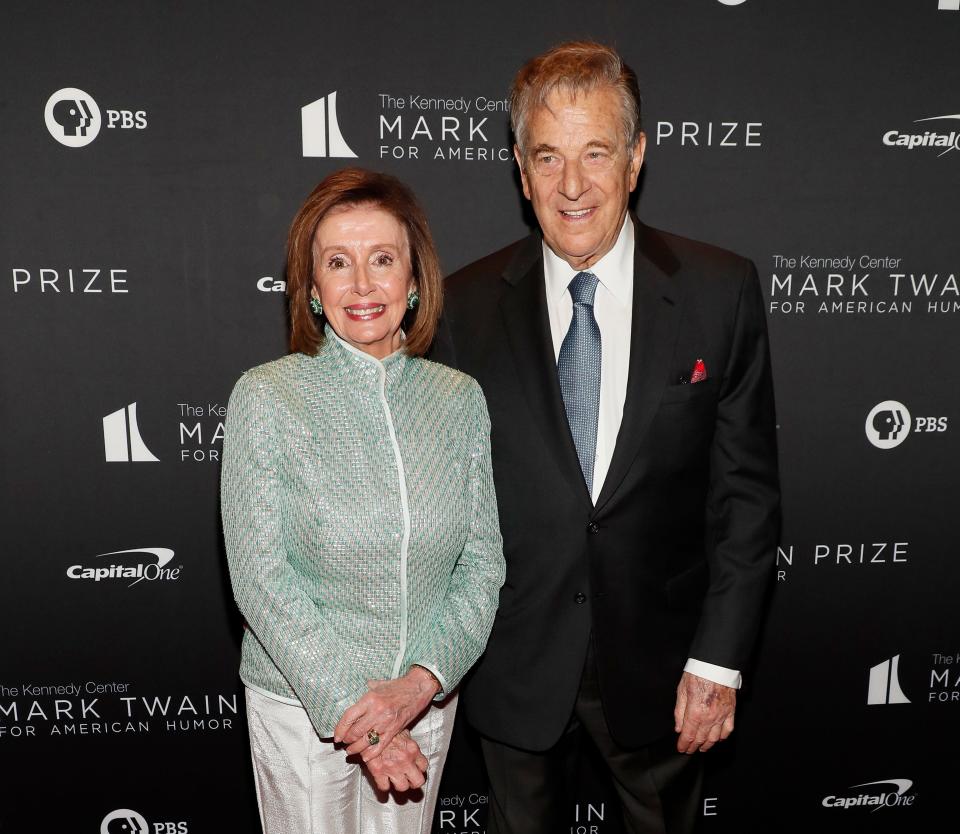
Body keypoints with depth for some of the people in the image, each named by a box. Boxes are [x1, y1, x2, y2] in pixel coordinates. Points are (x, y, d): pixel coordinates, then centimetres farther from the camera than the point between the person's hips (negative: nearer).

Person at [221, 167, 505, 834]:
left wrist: (418, 683, -15)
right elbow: (262, 579, -13)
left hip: (425, 700, 3)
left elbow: (483, 563, -4)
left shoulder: (460, 399, -5)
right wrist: (348, 706, -17)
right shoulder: (266, 397, -12)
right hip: (301, 702, -2)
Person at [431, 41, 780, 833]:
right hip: (515, 667, 1)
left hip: (660, 660, 0)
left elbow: (747, 486, -6)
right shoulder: (466, 306, -8)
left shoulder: (721, 291, -9)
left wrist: (720, 657, -8)